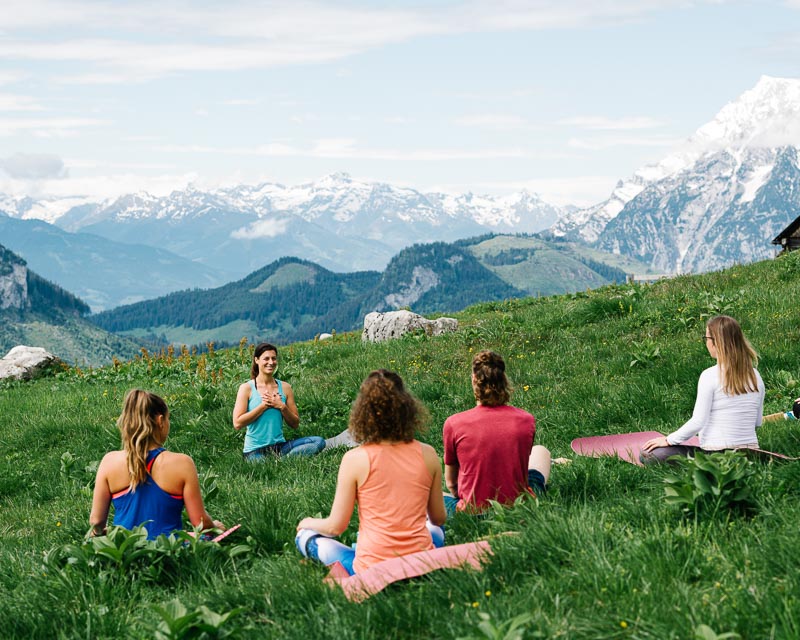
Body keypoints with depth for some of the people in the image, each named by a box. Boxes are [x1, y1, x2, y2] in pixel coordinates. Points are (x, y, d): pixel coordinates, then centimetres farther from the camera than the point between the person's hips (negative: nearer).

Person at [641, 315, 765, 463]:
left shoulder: (710, 376, -13)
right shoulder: (755, 376, 5)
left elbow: (698, 422, -14)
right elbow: (758, 421, 13)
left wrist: (669, 440, -1)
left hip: (717, 452, -7)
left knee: (649, 454, -5)